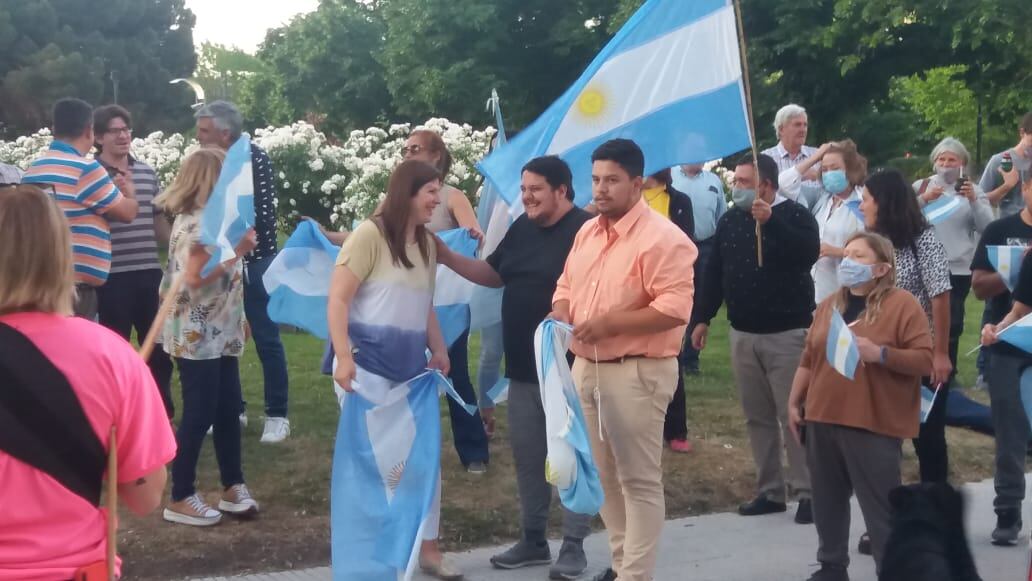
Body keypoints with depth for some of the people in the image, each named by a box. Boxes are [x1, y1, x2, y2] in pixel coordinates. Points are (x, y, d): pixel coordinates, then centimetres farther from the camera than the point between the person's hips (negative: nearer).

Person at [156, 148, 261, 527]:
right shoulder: (196, 222, -17)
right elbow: (195, 277, -24)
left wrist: (238, 246, 8)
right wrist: (237, 249, -24)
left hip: (219, 335, 10)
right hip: (197, 337, -10)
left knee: (228, 409, 13)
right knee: (199, 414, -3)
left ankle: (233, 487, 23)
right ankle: (181, 499, 7)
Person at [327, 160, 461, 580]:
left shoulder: (427, 244, 14)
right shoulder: (370, 234, -10)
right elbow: (337, 299, -14)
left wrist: (439, 350, 9)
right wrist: (343, 357, -22)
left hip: (413, 367, 7)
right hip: (368, 365, -7)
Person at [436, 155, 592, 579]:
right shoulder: (523, 227, 11)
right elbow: (493, 275, 19)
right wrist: (448, 259, 6)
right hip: (523, 368, 8)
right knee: (527, 457, 15)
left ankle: (573, 547, 12)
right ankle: (533, 539, 27)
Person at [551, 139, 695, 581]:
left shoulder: (661, 237, -15)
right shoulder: (587, 233, 11)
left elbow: (675, 308, -22)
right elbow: (566, 286, 22)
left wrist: (610, 323, -23)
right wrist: (560, 313, -1)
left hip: (637, 373, -8)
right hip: (586, 367, 8)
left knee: (639, 479, 0)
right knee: (604, 474, 16)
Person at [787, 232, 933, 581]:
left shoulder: (903, 305, -6)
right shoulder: (829, 305, 14)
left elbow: (924, 359, -12)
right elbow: (808, 359, 19)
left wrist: (880, 353, -24)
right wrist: (794, 402, 17)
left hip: (874, 425, -6)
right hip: (823, 420, 6)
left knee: (881, 508, -1)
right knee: (828, 502, 14)